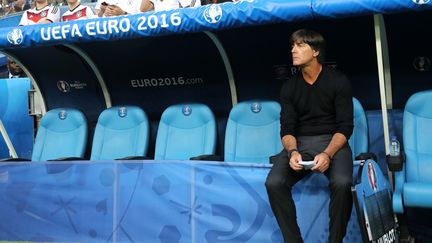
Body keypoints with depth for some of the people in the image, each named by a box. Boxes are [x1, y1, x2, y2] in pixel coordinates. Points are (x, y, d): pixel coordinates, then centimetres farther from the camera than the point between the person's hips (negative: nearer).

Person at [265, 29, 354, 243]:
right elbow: (287, 128, 3)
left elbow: (345, 126, -6)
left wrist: (327, 154, -23)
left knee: (342, 183, -34)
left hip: (332, 142, -2)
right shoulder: (289, 87, 8)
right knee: (274, 183, -25)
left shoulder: (338, 81, -1)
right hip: (300, 143, 3)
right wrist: (292, 151, -20)